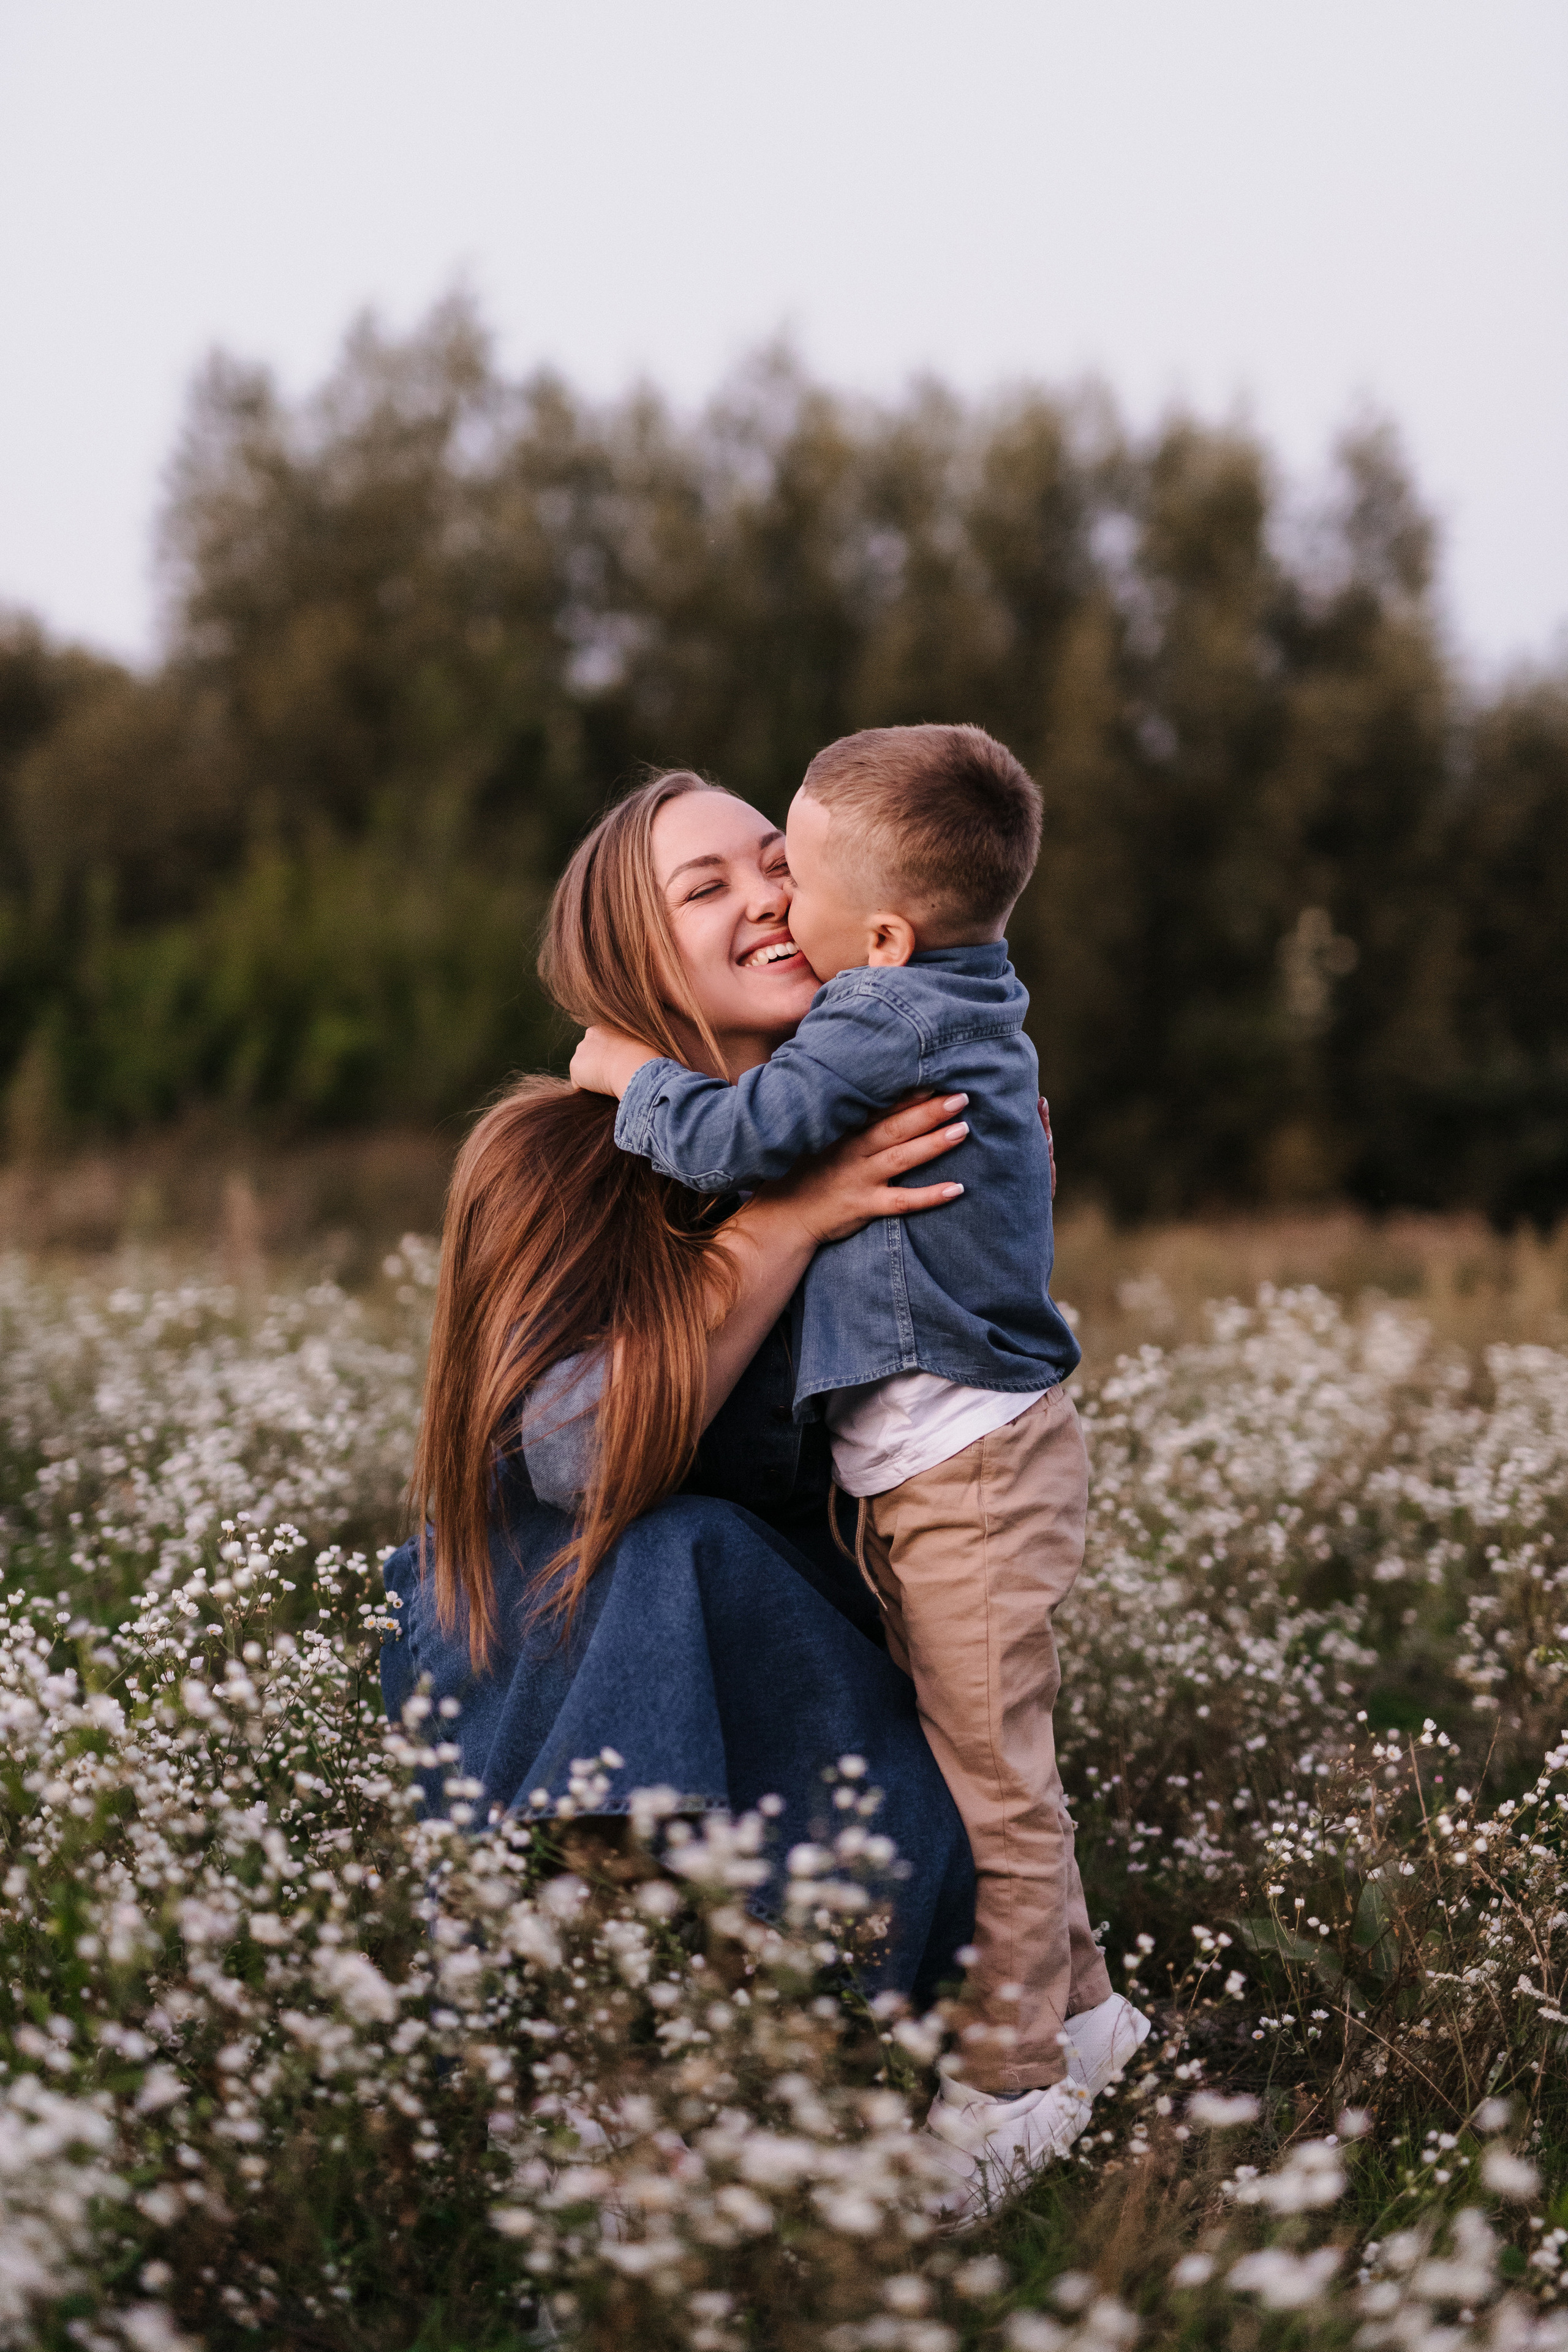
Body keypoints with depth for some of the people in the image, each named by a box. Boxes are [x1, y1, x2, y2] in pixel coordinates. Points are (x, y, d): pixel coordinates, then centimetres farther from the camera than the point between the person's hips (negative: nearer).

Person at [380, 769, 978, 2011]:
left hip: (793, 1644, 3)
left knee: (908, 1852, -28)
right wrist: (787, 1219, -30)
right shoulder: (550, 1158, -17)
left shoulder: (866, 1131, -5)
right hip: (550, 1645, -2)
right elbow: (585, 1454, -30)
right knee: (688, 1554, -36)